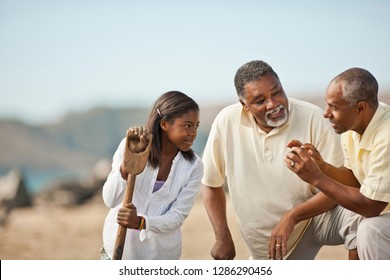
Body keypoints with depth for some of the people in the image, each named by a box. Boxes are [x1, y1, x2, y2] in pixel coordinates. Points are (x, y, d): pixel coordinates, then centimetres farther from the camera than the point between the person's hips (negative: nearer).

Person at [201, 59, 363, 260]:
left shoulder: (313, 118, -17)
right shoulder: (226, 122, -11)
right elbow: (211, 183, 3)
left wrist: (292, 217, -28)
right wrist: (222, 237, 1)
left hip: (314, 216, -2)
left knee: (357, 216, -30)